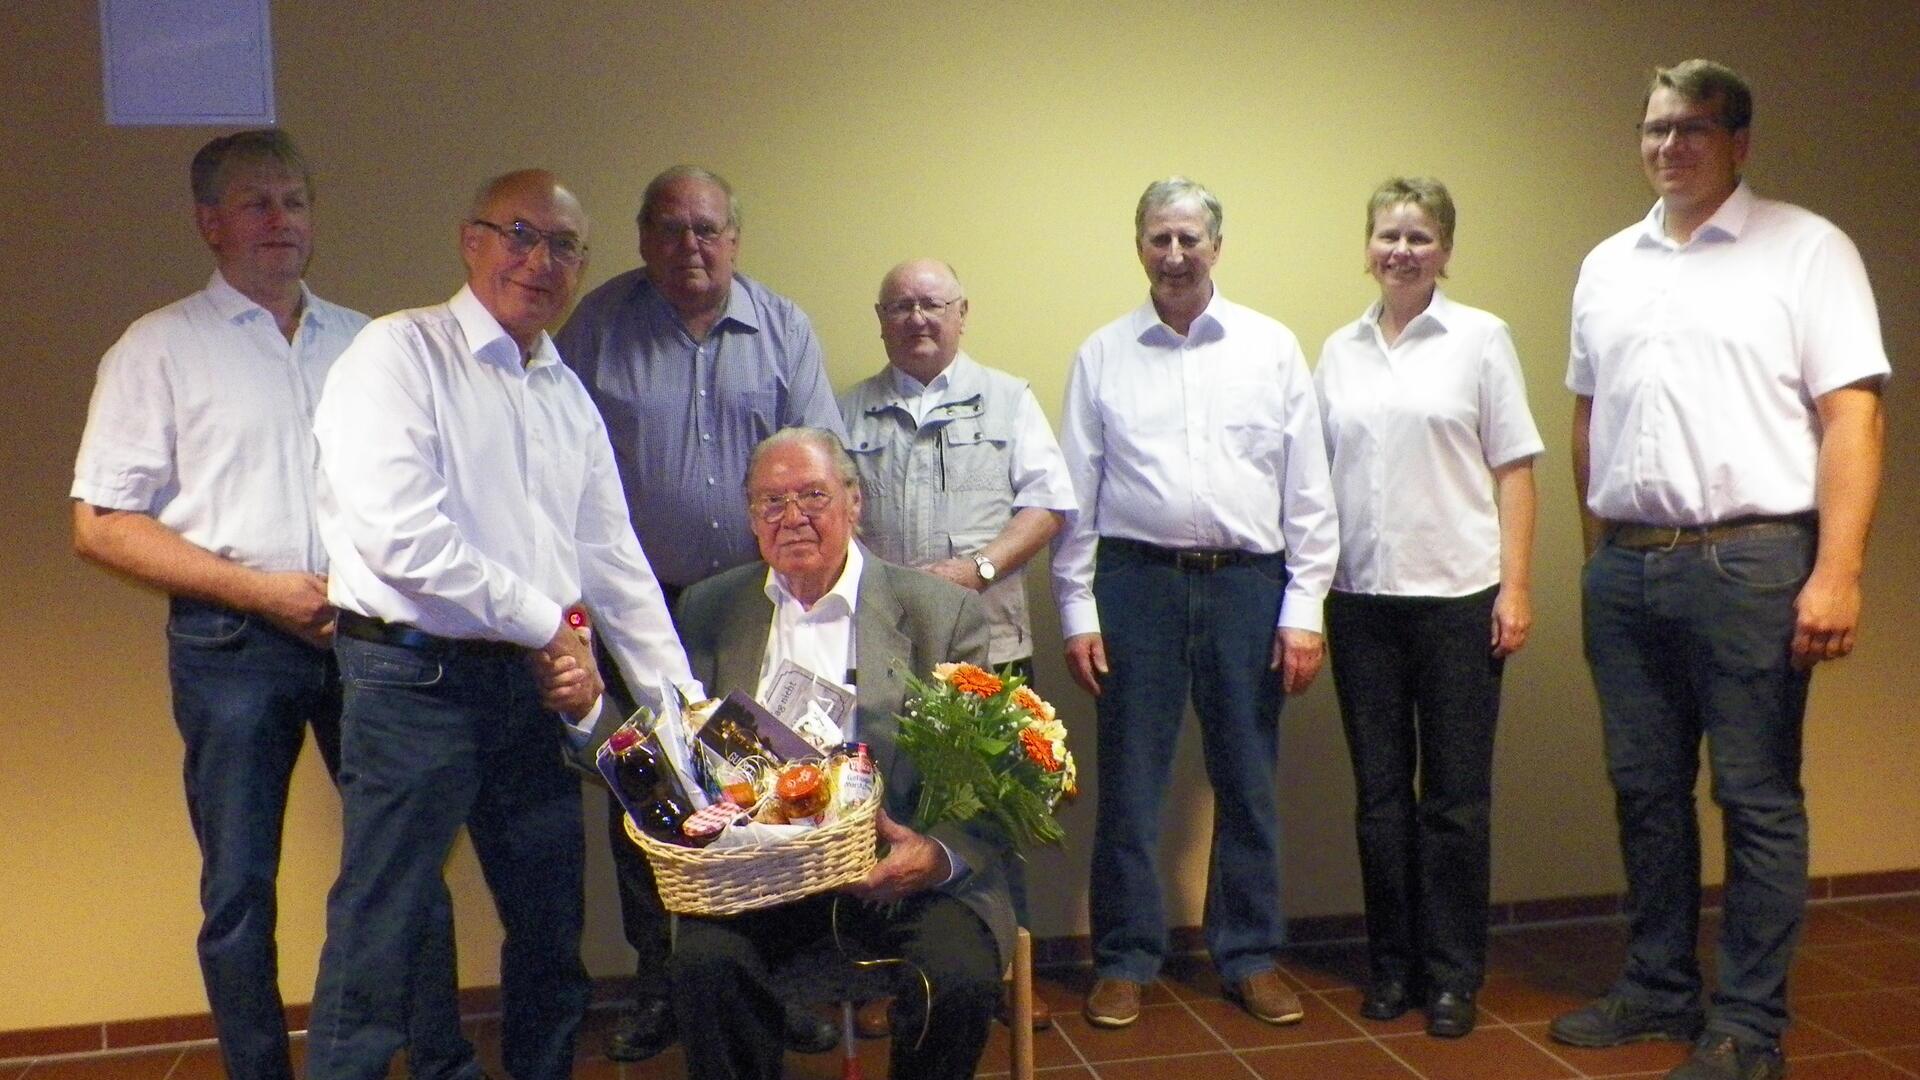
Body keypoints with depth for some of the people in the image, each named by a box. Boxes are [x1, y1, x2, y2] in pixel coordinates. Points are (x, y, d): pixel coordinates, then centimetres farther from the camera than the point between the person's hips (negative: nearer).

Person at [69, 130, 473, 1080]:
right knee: (239, 886, 6)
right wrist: (259, 589, -11)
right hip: (232, 645, -2)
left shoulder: (363, 342, 12)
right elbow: (101, 527, -3)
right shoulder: (160, 348, 2)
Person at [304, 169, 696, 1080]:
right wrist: (548, 622, -13)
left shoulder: (569, 396, 15)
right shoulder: (400, 354, -7)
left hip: (530, 687, 7)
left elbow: (613, 558, 16)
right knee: (378, 935, -1)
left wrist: (682, 697, 12)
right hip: (417, 680, -7)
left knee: (553, 927, 15)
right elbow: (400, 535, -19)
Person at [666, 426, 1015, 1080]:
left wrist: (941, 855, -19)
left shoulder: (942, 612, 4)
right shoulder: (710, 610, 14)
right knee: (703, 962, -28)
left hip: (901, 862, -1)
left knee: (961, 978, -27)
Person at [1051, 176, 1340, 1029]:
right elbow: (1077, 494, 5)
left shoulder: (1272, 348, 5)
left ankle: (1250, 957, 23)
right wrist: (1077, 612, 0)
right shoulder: (1102, 355, 6)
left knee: (1247, 783, 9)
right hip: (1136, 581, 0)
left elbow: (1308, 491, 3)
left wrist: (1304, 607, -2)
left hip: (1247, 582, 0)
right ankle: (1125, 960, 18)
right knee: (1129, 783, 5)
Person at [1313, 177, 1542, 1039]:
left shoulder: (1480, 339, 1)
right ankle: (1391, 965, 22)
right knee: (1381, 793, 9)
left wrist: (1515, 588, -7)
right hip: (1361, 598, 3)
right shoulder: (1339, 351, 10)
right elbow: (1318, 477, 10)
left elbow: (1514, 472, -1)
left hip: (1457, 594, -3)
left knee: (1456, 797, 4)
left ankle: (1453, 975, 15)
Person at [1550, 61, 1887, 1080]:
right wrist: (1597, 549, 12)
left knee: (1757, 800, 2)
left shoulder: (1807, 250, -2)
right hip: (1624, 567, 5)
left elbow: (1851, 416, -8)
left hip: (1748, 563, -5)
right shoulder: (1608, 265, 14)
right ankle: (1658, 987, 27)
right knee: (1645, 790, 13)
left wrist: (1837, 572, -16)